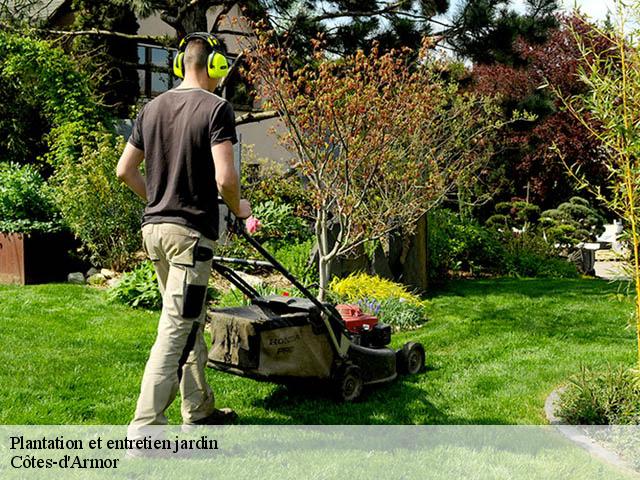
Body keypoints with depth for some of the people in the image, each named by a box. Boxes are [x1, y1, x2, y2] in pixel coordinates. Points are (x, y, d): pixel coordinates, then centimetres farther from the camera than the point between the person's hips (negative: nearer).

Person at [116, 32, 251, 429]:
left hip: (155, 228, 8)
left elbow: (125, 170, 13)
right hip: (191, 232, -8)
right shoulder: (216, 108, -10)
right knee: (175, 333, -5)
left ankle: (199, 411, 30)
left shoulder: (152, 109, 11)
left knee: (192, 323, 19)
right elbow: (225, 178, -19)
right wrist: (238, 207, 0)